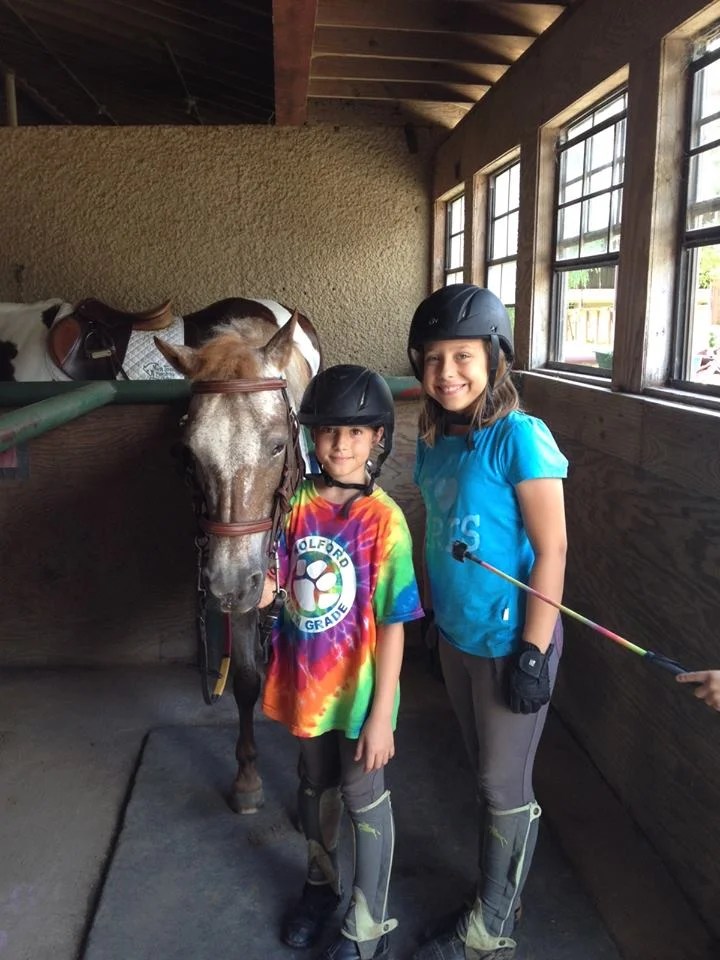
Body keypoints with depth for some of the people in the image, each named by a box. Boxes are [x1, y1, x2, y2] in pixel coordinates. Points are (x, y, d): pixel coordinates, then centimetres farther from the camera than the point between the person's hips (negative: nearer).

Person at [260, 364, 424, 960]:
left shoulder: (383, 518, -19)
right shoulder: (299, 504, -5)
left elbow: (392, 624, -18)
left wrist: (382, 713, -16)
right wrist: (265, 590, -11)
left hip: (359, 690, -5)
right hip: (306, 684, 5)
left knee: (364, 801, 12)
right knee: (315, 789, 25)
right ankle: (321, 883, 51)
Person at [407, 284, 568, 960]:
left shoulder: (519, 438, -19)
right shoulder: (433, 443, 3)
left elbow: (551, 550, -19)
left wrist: (533, 653, -20)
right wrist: (431, 613, 14)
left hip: (510, 643, -7)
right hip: (456, 637, 7)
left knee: (505, 788, 10)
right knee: (484, 774, 22)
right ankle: (499, 895, 43)